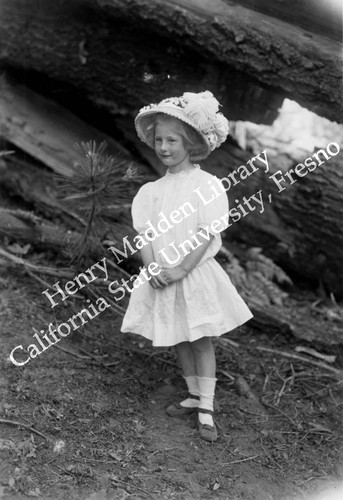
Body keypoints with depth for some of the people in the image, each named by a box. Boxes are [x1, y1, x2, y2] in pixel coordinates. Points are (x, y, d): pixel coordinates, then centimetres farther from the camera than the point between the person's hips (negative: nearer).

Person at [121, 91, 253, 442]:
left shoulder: (207, 185, -9)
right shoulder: (150, 191, 4)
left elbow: (207, 234, -15)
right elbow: (144, 233, 0)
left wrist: (181, 269, -20)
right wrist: (152, 269, -16)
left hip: (196, 276, -4)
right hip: (161, 278, 5)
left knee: (202, 341, 3)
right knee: (180, 342, 15)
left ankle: (206, 411, 13)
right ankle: (194, 396, 32)